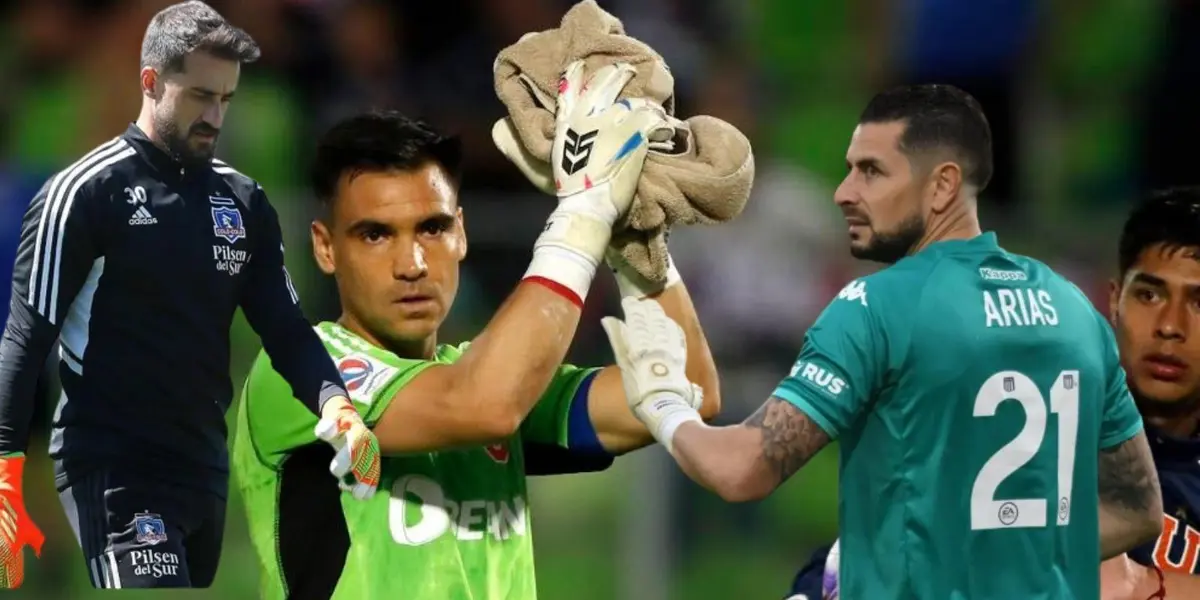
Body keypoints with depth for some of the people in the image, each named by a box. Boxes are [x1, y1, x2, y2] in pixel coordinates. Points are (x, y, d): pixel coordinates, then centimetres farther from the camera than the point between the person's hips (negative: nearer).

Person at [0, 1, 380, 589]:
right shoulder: (86, 192, -6)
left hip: (204, 469, 7)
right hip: (111, 468, -7)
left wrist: (334, 404, -11)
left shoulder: (243, 203, 11)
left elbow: (286, 330, 10)